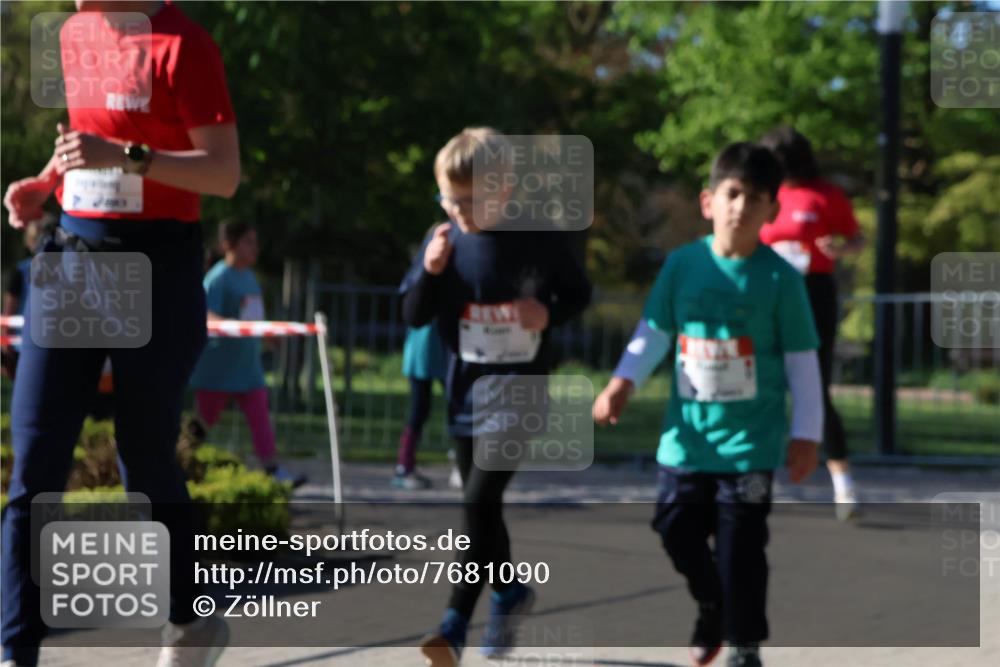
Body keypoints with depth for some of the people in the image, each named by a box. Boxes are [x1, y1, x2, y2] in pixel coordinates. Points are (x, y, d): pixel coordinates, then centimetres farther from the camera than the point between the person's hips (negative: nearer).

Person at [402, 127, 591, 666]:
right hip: (467, 389, 5)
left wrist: (550, 312, -16)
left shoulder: (536, 239, -8)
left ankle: (455, 624, -16)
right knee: (480, 504, 15)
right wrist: (430, 272, -16)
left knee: (479, 500, -16)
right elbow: (414, 316, 2)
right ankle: (510, 592, 38)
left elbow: (578, 292, 5)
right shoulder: (445, 240, 0)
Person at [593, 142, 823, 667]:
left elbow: (802, 361, -4)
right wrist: (623, 382, -9)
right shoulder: (682, 265, -1)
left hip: (750, 441, -3)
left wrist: (806, 434, -4)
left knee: (740, 546, -2)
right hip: (687, 434, 3)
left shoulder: (780, 279, -8)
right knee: (677, 530, 11)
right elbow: (653, 332, 6)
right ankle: (713, 608, 37)